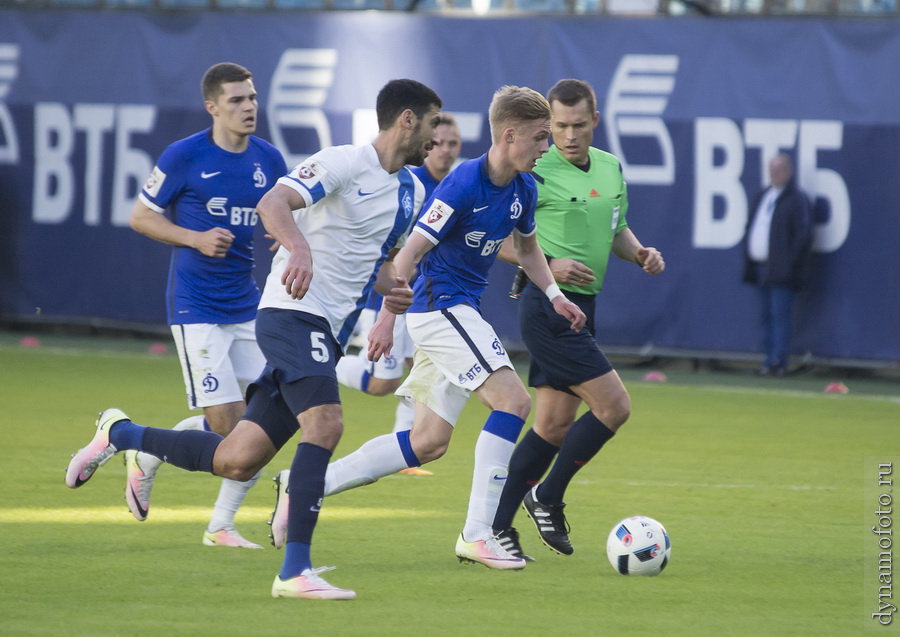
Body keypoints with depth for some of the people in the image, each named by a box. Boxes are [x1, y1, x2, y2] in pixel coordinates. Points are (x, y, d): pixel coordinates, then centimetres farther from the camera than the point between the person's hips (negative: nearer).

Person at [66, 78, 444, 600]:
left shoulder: (412, 191, 17)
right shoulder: (342, 164, -9)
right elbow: (273, 203, -23)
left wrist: (391, 289, 8)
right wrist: (299, 247, -43)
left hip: (327, 334, 8)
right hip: (294, 310, -8)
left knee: (237, 461, 3)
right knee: (326, 423, -27)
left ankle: (121, 433, 25)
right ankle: (296, 572, -26)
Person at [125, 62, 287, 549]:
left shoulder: (268, 159, 5)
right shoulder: (185, 156, -9)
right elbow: (140, 216, -1)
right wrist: (196, 239, -15)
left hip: (247, 304, 6)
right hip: (196, 308, -6)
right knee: (225, 423, -12)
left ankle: (221, 526, 12)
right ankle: (143, 458, 16)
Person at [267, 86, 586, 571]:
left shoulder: (523, 189, 5)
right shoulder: (463, 185, -19)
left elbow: (526, 246, 24)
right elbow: (411, 251, -18)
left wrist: (554, 295, 11)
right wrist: (387, 318, -21)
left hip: (457, 313, 9)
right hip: (438, 307, -9)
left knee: (428, 443, 9)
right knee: (514, 400, -18)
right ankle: (477, 534, -16)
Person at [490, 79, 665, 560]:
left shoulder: (611, 168, 11)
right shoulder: (535, 173, -12)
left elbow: (616, 229, 25)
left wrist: (639, 252, 4)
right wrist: (547, 265, -21)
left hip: (580, 307, 8)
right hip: (548, 306, -8)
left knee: (554, 424, 8)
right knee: (614, 406, -12)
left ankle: (494, 527, 13)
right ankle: (547, 498, 2)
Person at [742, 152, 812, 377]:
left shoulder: (797, 199, -6)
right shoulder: (761, 196, 19)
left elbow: (804, 234, -12)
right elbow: (751, 229, 24)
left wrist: (791, 263, -15)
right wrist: (748, 261, 14)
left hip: (781, 270, -8)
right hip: (761, 268, 8)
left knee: (780, 314, -11)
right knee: (767, 315, 9)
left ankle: (778, 361, -14)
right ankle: (770, 360, 12)